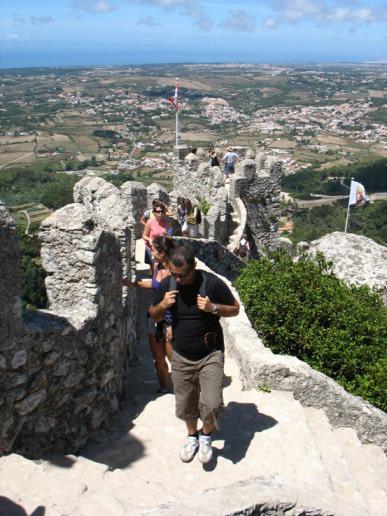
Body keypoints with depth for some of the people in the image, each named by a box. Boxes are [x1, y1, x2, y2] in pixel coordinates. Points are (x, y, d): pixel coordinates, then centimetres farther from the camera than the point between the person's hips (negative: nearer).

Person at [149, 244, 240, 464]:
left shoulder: (212, 283, -18)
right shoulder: (167, 284, -7)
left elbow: (235, 308, -5)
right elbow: (155, 316, 6)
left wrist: (213, 308, -24)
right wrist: (162, 305, -16)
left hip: (210, 355, -3)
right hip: (181, 357, 3)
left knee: (212, 405, -11)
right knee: (185, 405, 14)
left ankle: (206, 436, 21)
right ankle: (192, 436, 44)